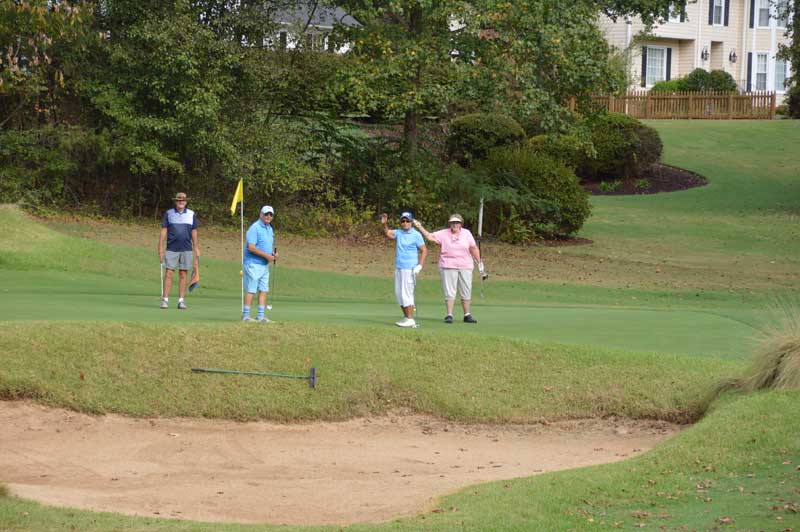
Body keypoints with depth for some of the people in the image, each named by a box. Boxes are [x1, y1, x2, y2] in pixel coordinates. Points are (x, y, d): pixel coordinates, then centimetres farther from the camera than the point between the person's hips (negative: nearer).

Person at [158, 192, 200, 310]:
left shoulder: (192, 214, 8)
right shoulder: (169, 213, 5)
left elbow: (194, 232, 11)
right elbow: (164, 230, 4)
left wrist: (196, 248, 8)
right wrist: (160, 247, -2)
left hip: (186, 249, 1)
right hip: (171, 249, -1)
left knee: (183, 275, 2)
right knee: (169, 274, -5)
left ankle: (181, 301, 6)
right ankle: (165, 300, -4)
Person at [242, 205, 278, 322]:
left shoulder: (269, 229, 14)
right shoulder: (255, 228, -14)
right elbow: (251, 247, -22)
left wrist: (274, 254, 3)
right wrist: (267, 255, -20)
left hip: (265, 264, 8)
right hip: (253, 263, -8)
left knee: (264, 290, 5)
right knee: (251, 290, -6)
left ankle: (260, 316, 8)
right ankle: (245, 315, -2)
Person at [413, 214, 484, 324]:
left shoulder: (467, 233, 5)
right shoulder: (444, 234, -1)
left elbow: (473, 249, 10)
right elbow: (430, 237, -9)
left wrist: (479, 262, 10)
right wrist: (420, 228, -22)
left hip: (465, 266, 2)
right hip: (449, 267, -2)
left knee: (466, 293, 7)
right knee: (449, 292, -4)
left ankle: (467, 315, 16)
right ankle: (449, 315, -2)